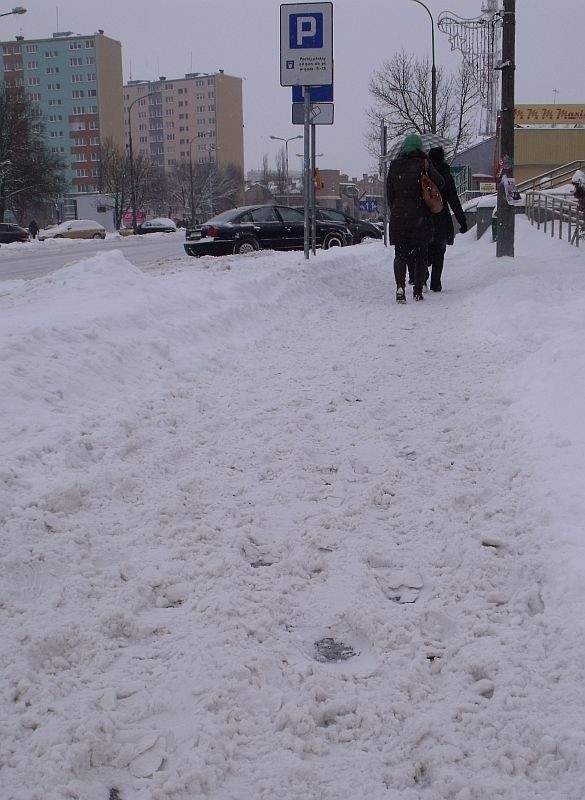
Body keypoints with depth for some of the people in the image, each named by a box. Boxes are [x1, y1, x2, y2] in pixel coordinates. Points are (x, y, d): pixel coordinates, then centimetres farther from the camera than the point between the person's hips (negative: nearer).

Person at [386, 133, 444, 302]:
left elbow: (389, 193, 8)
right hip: (420, 217, -1)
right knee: (421, 254, 11)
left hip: (398, 216, 1)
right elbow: (439, 184, -9)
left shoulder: (394, 165, 3)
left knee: (400, 254, 4)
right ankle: (418, 290, 10)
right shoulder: (422, 164, -4)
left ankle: (400, 286, -17)